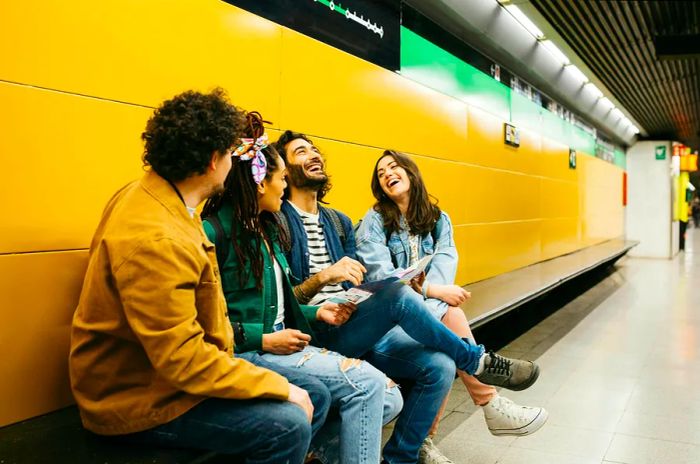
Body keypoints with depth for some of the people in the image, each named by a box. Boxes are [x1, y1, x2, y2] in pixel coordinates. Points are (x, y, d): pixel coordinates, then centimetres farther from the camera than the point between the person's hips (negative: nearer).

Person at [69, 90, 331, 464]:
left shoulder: (155, 195, 3)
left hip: (173, 361, 10)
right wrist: (281, 388, -21)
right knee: (288, 424, -26)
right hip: (142, 394, -10)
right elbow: (184, 362, -31)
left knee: (314, 395, 4)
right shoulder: (154, 238, -30)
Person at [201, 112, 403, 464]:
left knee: (387, 398, -6)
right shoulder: (215, 231, -12)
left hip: (279, 342, 8)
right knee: (366, 385, -21)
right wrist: (263, 340, -17)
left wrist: (315, 313, 7)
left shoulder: (266, 227, 16)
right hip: (246, 353, -8)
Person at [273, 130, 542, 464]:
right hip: (315, 334, -7)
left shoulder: (339, 222, 17)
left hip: (357, 329, 7)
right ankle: (477, 360, -6)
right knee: (400, 296, -29)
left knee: (440, 366, -15)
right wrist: (322, 277, -26)